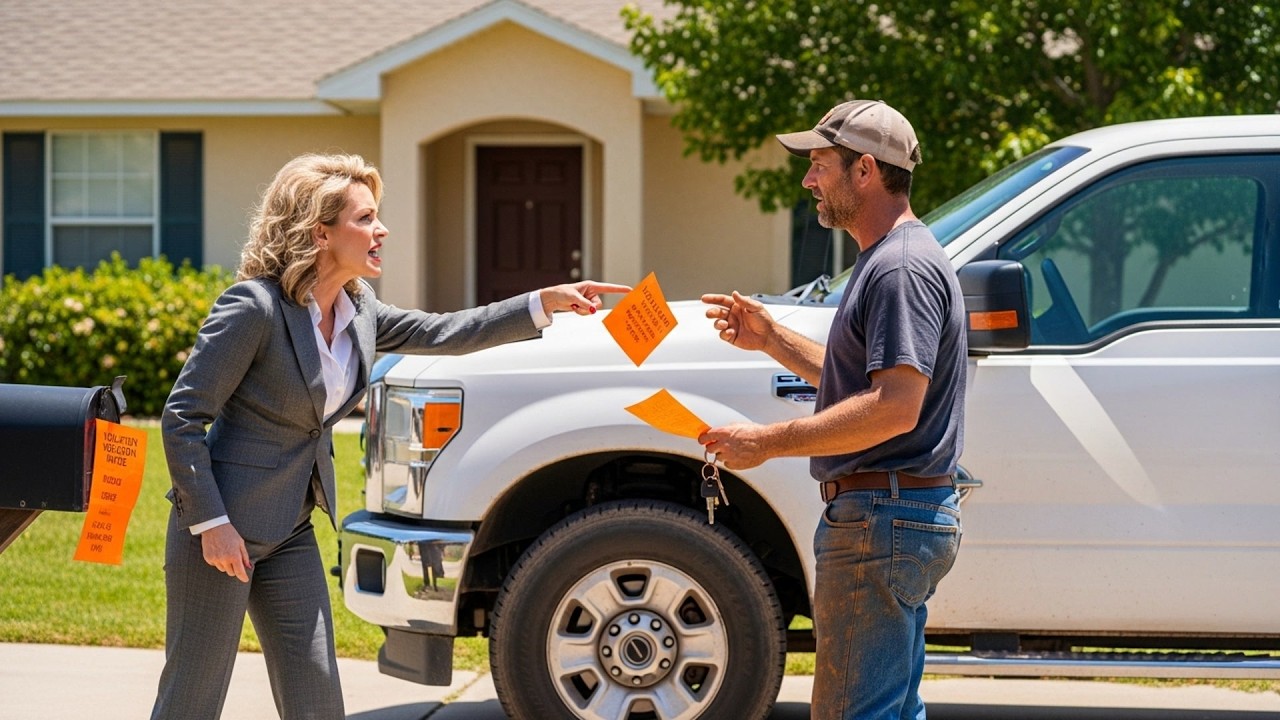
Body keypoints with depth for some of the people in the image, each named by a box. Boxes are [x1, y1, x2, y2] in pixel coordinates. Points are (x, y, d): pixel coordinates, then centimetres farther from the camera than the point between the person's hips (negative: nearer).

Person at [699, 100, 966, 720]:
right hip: (893, 517, 11)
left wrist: (769, 442, -23)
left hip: (885, 522, -11)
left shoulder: (904, 267, -17)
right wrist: (771, 339, 20)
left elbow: (896, 406, -26)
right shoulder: (885, 260, 19)